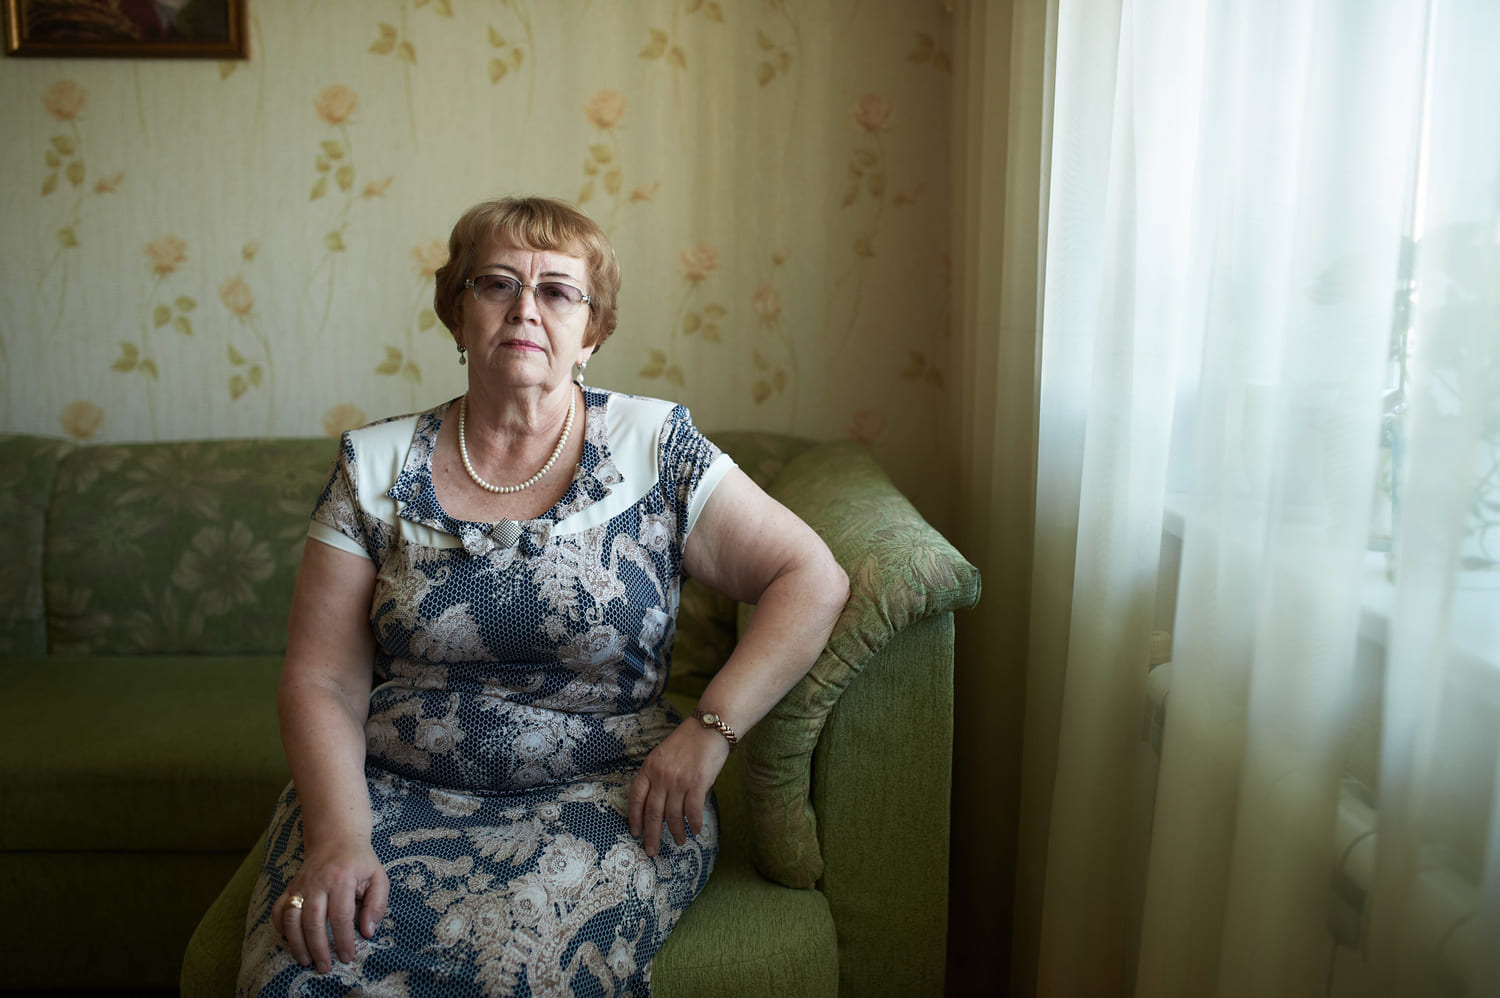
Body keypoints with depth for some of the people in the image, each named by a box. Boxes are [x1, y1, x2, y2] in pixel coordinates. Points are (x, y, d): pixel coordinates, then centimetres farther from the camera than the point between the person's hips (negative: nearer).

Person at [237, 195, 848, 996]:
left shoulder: (653, 447, 1)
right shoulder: (377, 465, 5)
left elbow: (814, 579, -3)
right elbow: (322, 681, 2)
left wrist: (711, 728, -15)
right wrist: (337, 836, -15)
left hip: (600, 791, -1)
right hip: (391, 790, 2)